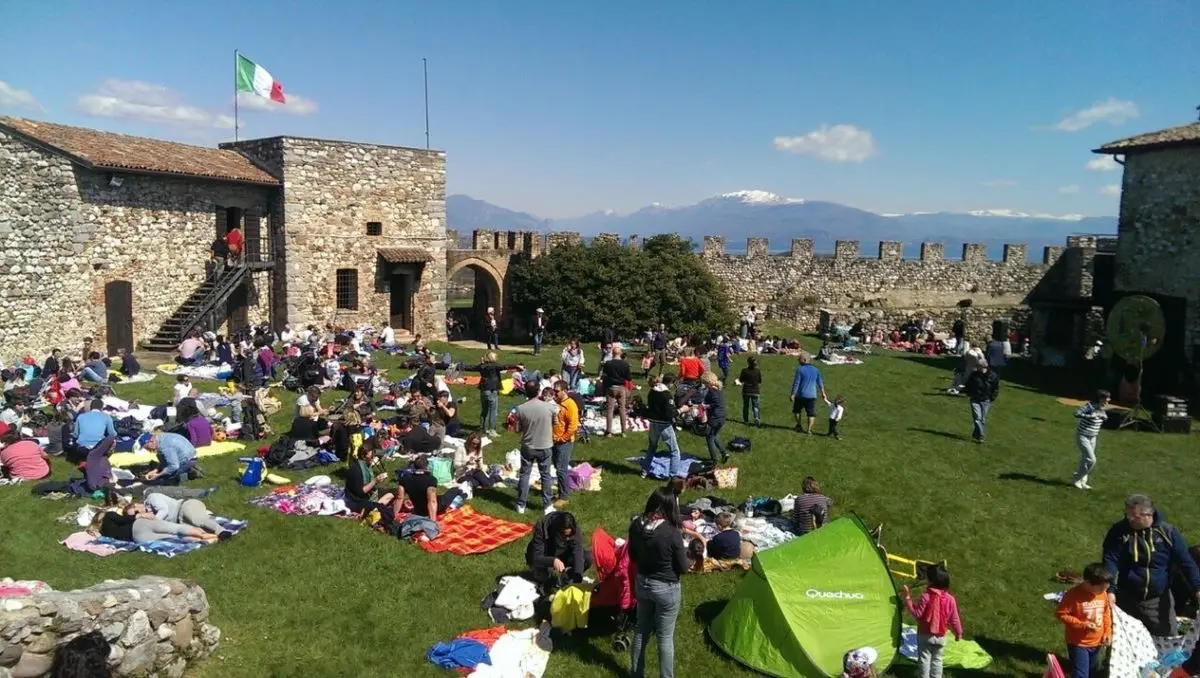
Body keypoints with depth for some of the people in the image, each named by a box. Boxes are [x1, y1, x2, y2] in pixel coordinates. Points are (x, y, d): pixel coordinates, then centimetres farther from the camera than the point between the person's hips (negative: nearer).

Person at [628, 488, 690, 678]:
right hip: (667, 589, -5)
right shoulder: (672, 533, -28)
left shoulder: (636, 525, -12)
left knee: (641, 630, 23)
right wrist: (686, 554, 3)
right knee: (665, 637, 12)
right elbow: (683, 567, -15)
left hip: (642, 583, 5)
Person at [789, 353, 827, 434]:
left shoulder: (800, 369, -12)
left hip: (800, 395, -3)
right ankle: (809, 429, 3)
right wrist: (823, 393, 24)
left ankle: (799, 425, 26)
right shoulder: (815, 370, 3)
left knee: (797, 410, 21)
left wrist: (793, 394, -8)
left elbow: (796, 383, -14)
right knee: (811, 413, 8)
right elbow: (820, 383, 12)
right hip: (812, 395, 3)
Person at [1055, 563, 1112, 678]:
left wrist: (1108, 632, 1)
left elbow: (1106, 614, 11)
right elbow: (1060, 614, -20)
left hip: (1096, 643, 6)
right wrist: (1082, 624, -25)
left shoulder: (1103, 594, -4)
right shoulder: (1074, 595, -24)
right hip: (1078, 644, -6)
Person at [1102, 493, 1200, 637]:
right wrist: (1110, 590, -26)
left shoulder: (1168, 532, -8)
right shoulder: (1118, 531, -12)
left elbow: (1185, 562, -3)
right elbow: (1110, 561, -16)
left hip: (1158, 601, 1)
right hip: (1125, 599, -1)